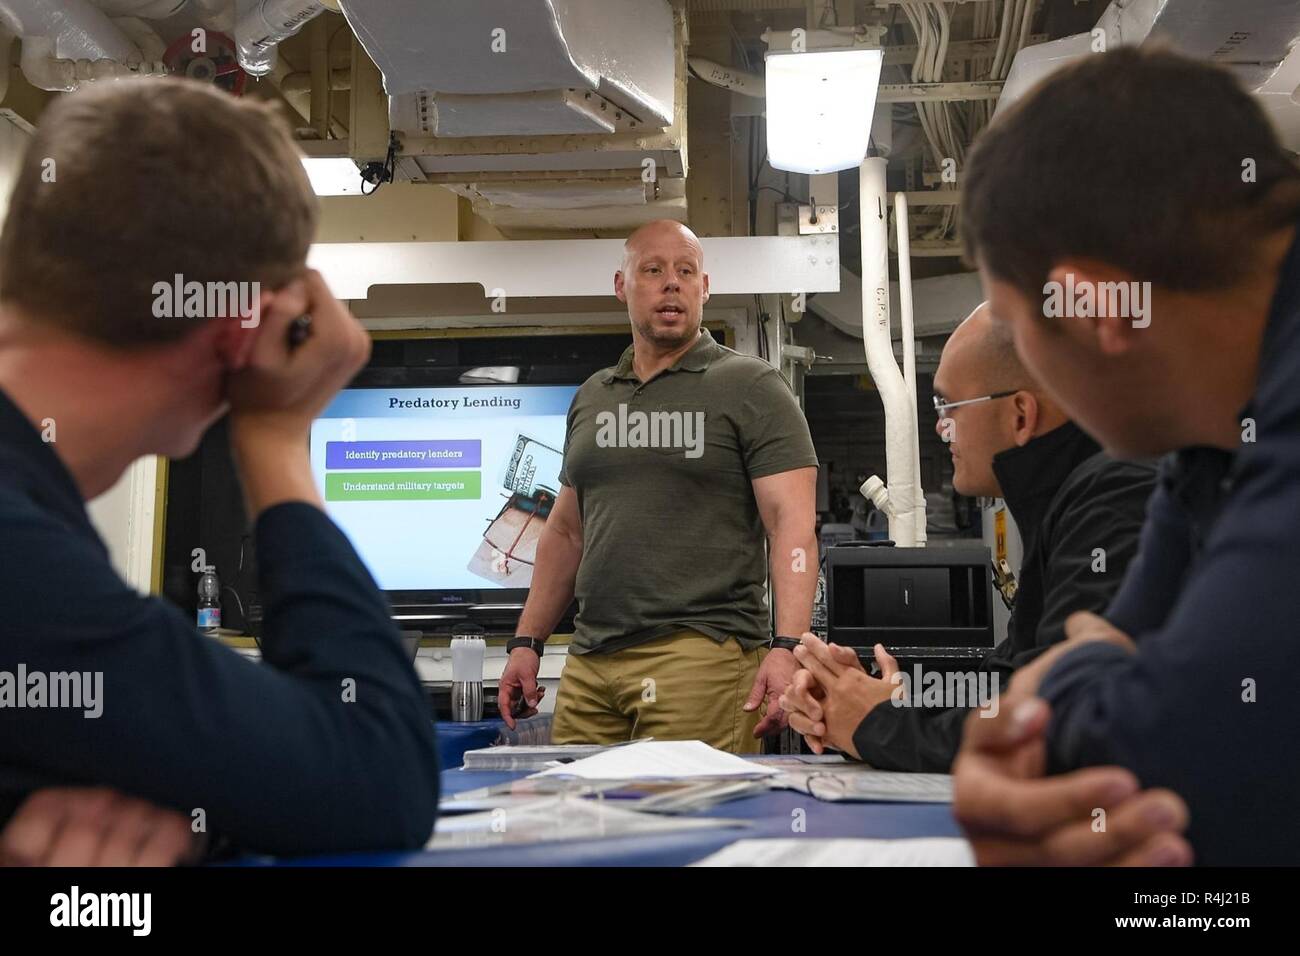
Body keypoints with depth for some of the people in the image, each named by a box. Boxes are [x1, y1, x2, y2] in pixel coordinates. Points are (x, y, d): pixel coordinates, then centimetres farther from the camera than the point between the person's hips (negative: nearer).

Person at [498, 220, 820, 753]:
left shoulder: (751, 387, 0)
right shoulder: (591, 398, 17)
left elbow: (792, 524, -8)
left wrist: (787, 647, -19)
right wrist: (526, 642, 16)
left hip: (700, 654, -5)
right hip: (588, 667, 5)